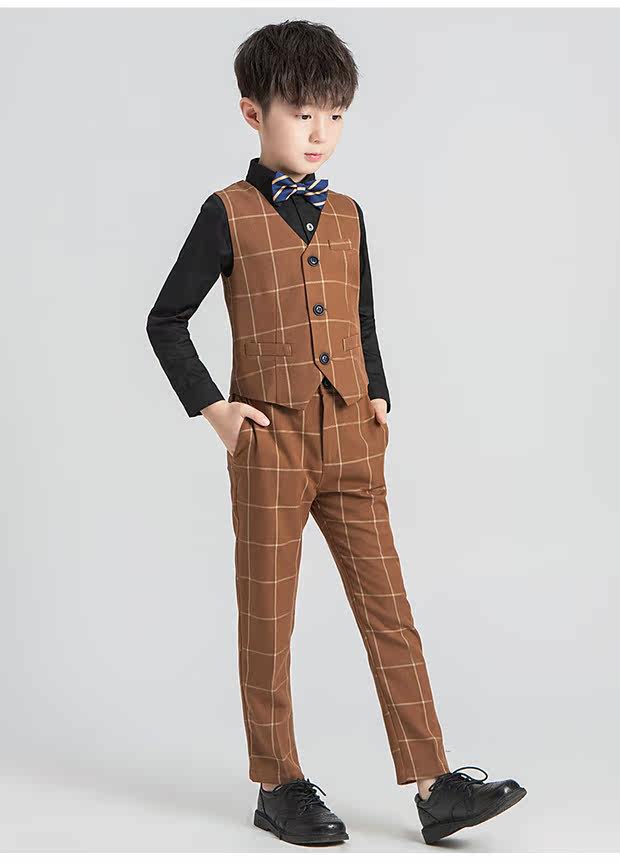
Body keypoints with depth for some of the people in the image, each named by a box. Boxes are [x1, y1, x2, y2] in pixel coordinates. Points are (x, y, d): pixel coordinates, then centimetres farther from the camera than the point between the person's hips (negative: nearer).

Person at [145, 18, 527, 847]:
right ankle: (278, 785, 17)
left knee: (389, 609, 2)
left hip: (352, 441, 4)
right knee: (269, 621, 5)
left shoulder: (347, 215, 12)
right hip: (270, 442, -4)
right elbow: (165, 321, 1)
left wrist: (379, 399, 9)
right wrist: (212, 407, -6)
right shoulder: (229, 213, -2)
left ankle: (433, 784, 4)